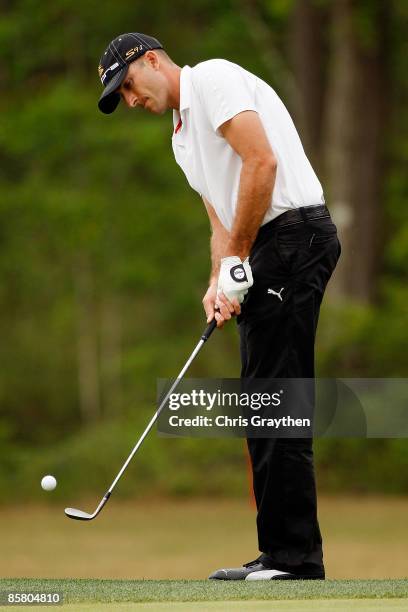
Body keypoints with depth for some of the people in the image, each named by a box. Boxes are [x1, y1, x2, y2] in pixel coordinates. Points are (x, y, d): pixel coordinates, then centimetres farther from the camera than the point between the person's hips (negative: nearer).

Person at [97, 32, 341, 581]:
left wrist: (237, 261, -14)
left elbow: (262, 161, -17)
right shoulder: (184, 137, 25)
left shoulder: (214, 79, -5)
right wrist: (219, 285, 1)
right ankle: (281, 554, 10)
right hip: (270, 253, 10)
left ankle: (294, 555, -12)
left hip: (294, 234, -10)